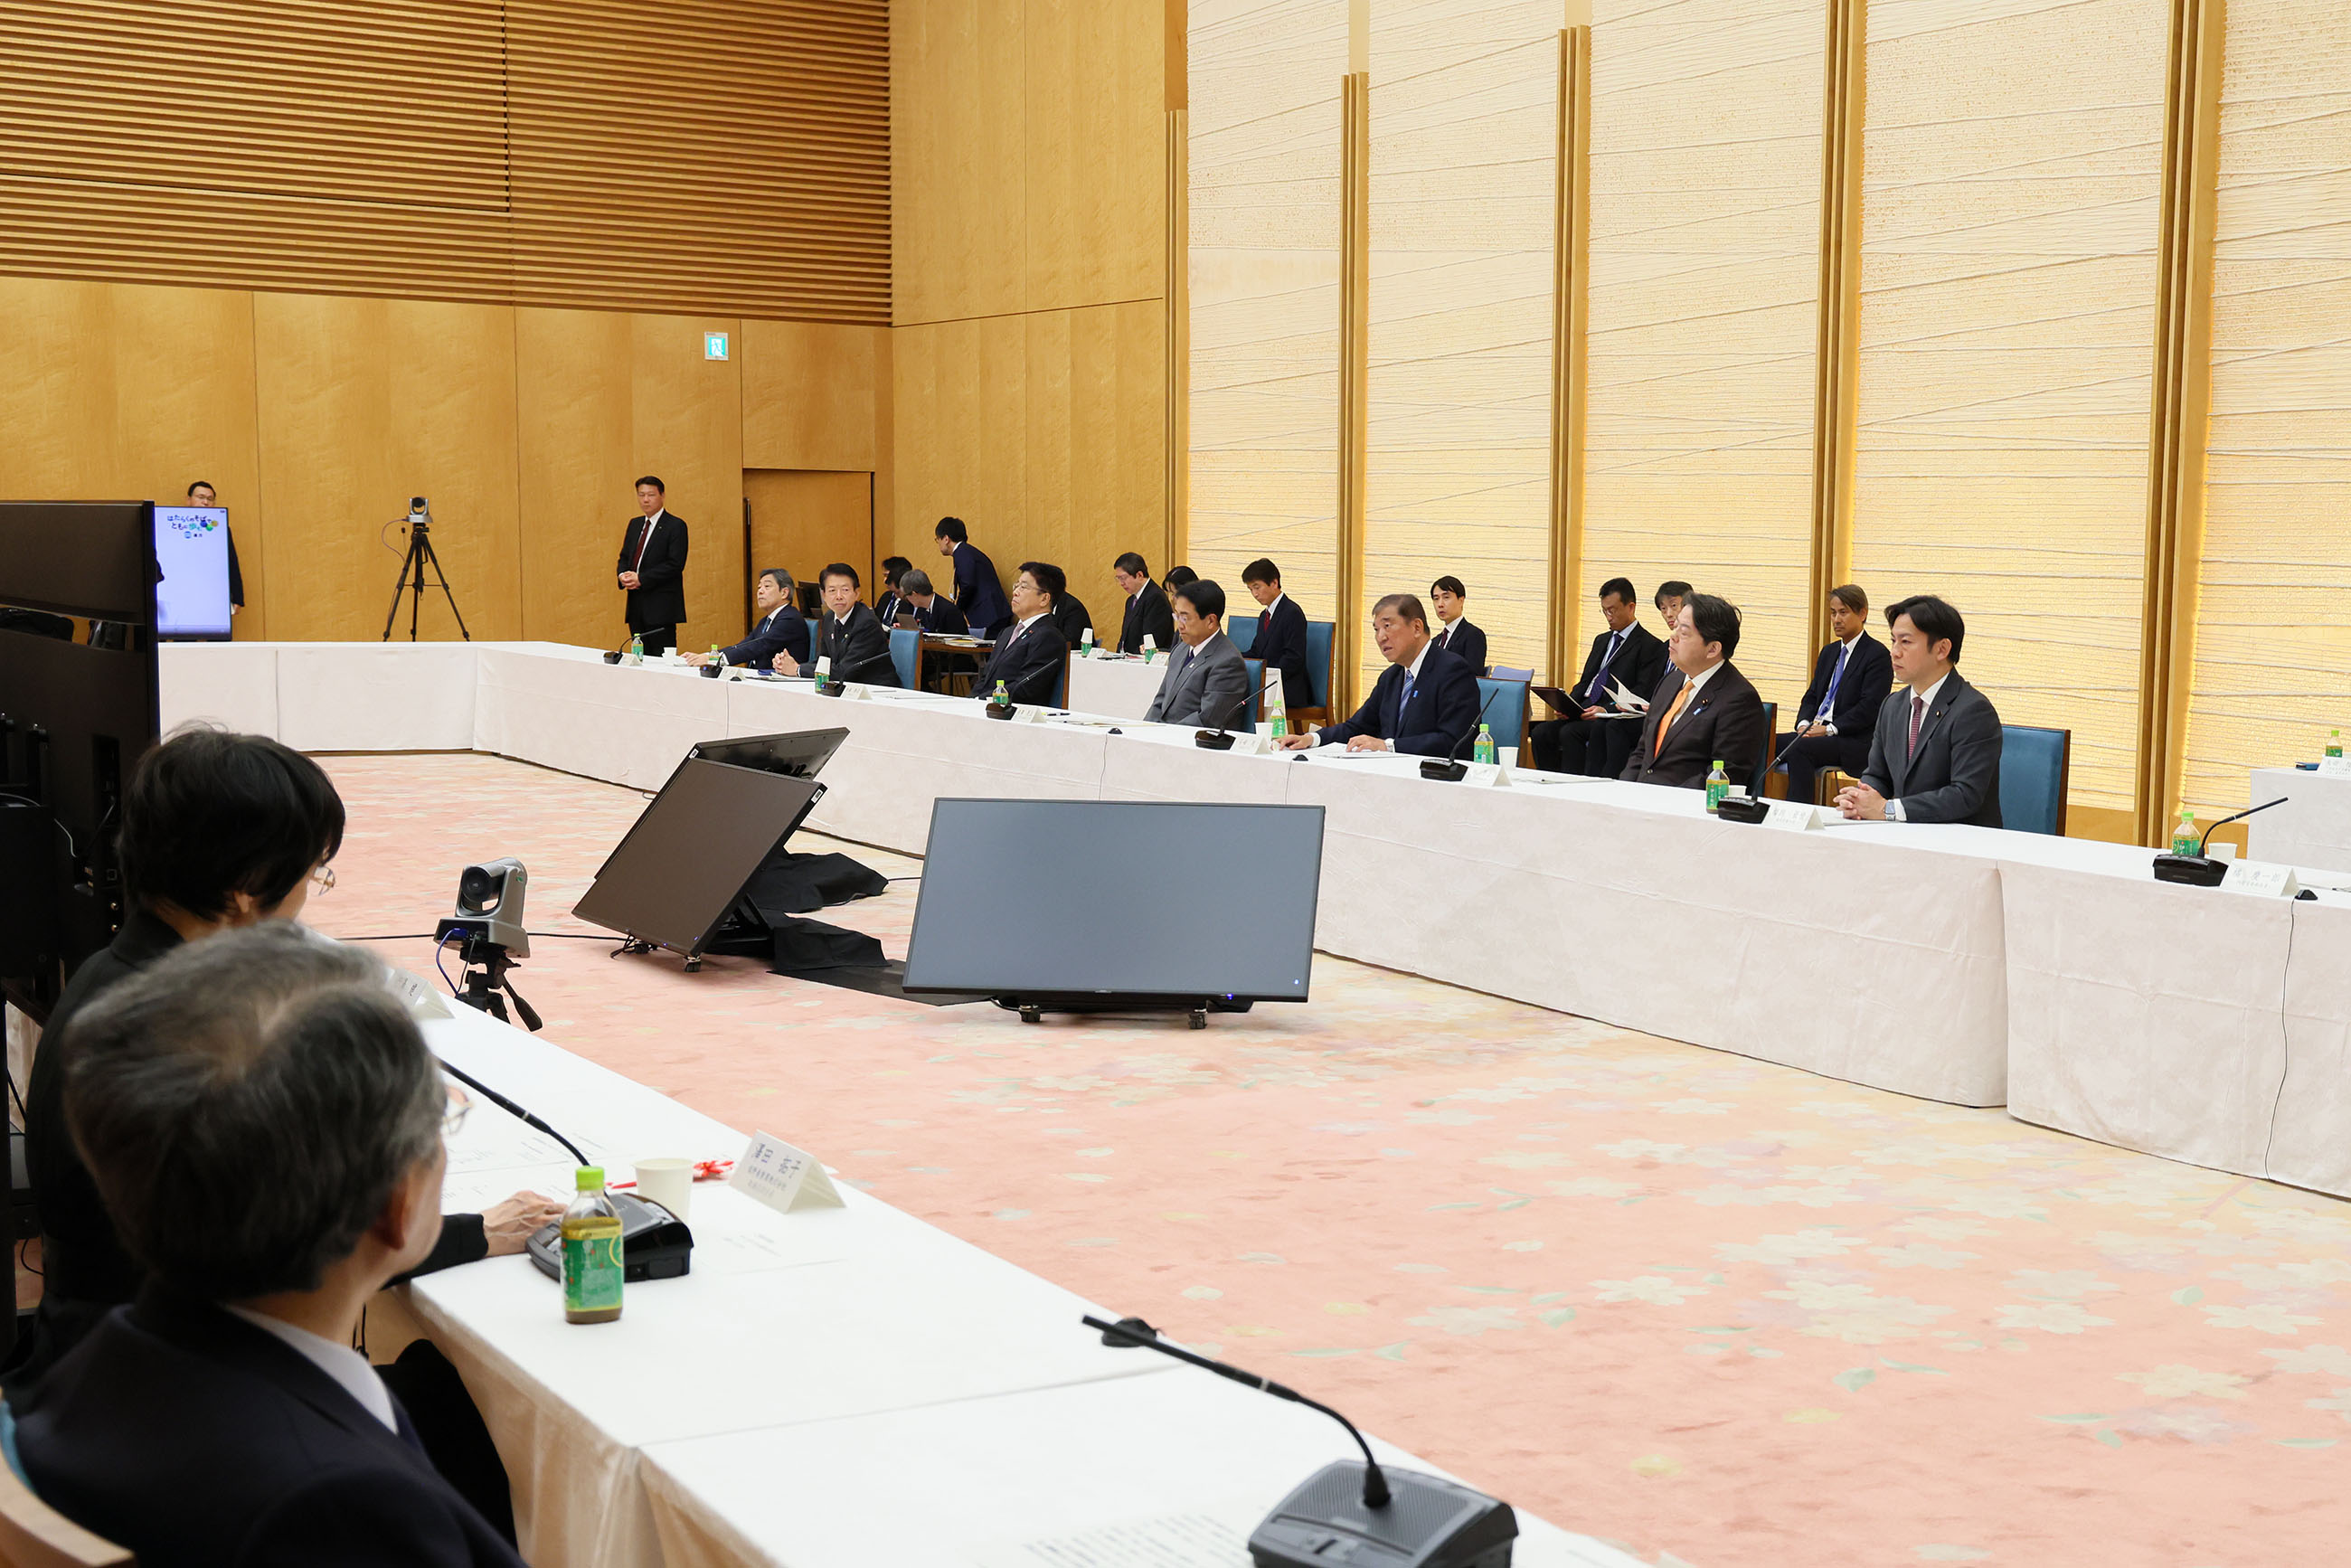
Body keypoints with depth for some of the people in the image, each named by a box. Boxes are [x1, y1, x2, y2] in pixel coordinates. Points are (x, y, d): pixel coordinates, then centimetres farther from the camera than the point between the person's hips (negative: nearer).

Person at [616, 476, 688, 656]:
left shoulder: (676, 526, -6)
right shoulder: (635, 524, 17)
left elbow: (675, 564, -14)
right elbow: (624, 557, 21)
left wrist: (641, 579, -17)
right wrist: (623, 575, -3)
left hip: (661, 607, -7)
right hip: (636, 605, 7)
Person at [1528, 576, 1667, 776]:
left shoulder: (1651, 646, -2)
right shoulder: (1602, 640, 24)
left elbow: (1643, 693, -10)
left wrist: (1606, 709, -23)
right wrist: (1568, 704, 1)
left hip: (1615, 719, -8)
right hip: (1584, 713, 8)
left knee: (1570, 733, -31)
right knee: (1540, 733, -15)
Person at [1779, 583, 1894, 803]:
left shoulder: (1877, 654, -4)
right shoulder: (1829, 652, 21)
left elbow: (1869, 707, -13)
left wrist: (1829, 729, -18)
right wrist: (1804, 724, -2)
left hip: (1854, 742, -7)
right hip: (1818, 732, 7)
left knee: (1799, 749, -33)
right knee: (1771, 743, -17)